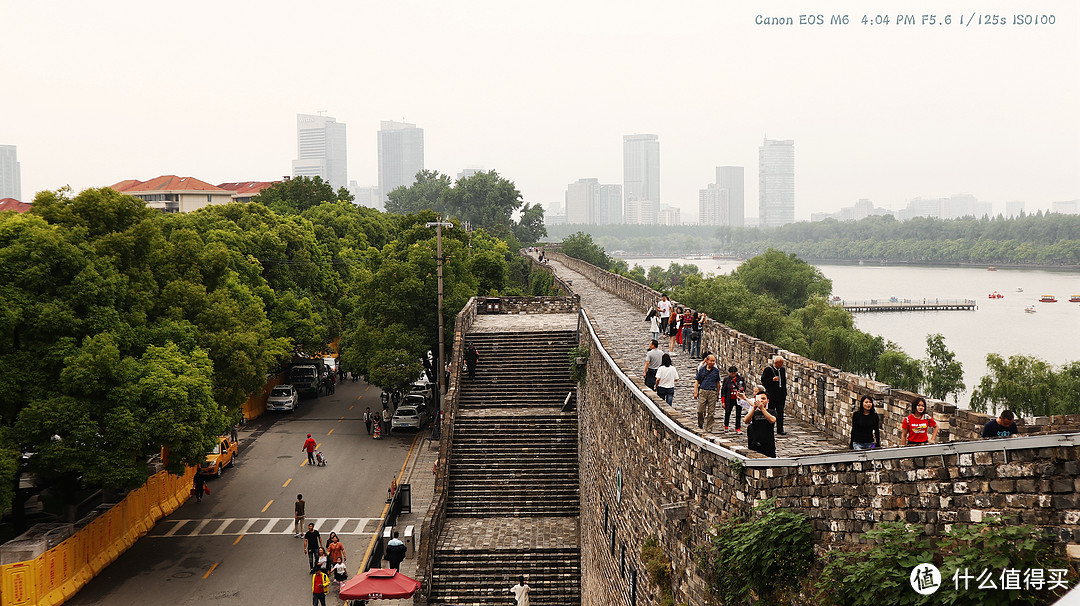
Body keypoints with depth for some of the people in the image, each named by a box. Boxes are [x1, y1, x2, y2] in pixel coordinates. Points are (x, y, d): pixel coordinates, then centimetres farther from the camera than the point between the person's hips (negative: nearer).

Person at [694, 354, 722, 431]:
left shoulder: (716, 370, 8)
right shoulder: (702, 369, 5)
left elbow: (718, 383, 16)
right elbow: (697, 381, 8)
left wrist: (718, 393, 14)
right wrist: (695, 392, 1)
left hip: (712, 392, 1)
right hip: (703, 391, -1)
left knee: (711, 412, 1)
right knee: (700, 410, -3)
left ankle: (709, 428, 8)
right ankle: (700, 425, 18)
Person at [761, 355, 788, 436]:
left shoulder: (783, 369, 10)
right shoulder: (768, 369, -6)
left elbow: (785, 381, 17)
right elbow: (763, 380, -6)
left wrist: (785, 393, 13)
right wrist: (772, 379, -22)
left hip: (781, 395, 4)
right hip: (771, 395, -4)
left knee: (780, 413, -1)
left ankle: (780, 430, 1)